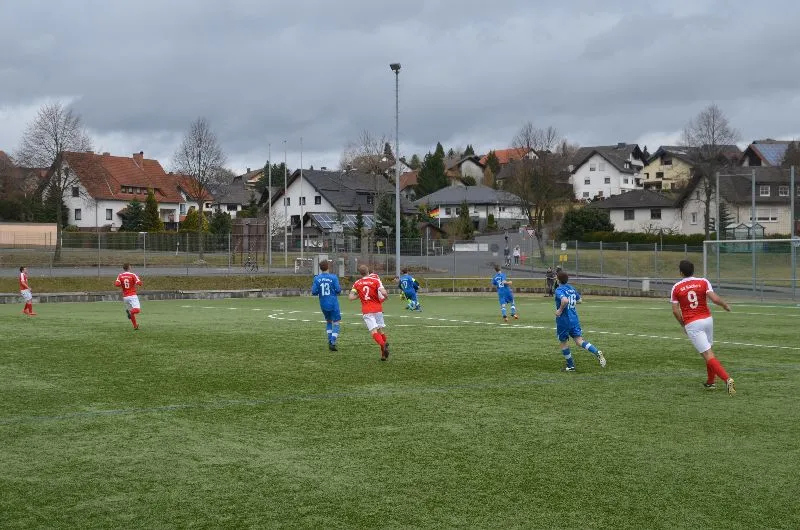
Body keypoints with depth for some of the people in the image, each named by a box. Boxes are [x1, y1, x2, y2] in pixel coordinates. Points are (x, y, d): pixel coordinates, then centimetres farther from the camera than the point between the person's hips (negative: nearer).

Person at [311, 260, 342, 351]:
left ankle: (330, 341, 18)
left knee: (328, 321, 23)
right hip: (333, 304, -4)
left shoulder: (317, 278, -4)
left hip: (323, 304, 4)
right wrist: (339, 291, 11)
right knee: (336, 323, 4)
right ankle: (332, 343, -11)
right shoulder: (333, 277, -10)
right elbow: (338, 290, -11)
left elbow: (314, 292, -5)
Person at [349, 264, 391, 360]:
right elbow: (384, 292, -15)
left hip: (366, 311, 0)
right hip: (378, 308, 0)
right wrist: (385, 297, 7)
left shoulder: (357, 283, 4)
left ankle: (383, 345, -36)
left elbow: (351, 297, -2)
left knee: (373, 331, -12)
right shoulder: (375, 280, -2)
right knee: (380, 330, 16)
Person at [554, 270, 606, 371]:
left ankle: (570, 366, 19)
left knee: (564, 342, 12)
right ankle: (597, 353, -24)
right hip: (574, 319, 6)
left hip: (563, 320, -6)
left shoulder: (559, 290, -14)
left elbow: (565, 300, -32)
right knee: (579, 341, -2)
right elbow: (578, 300, 23)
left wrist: (560, 310, -20)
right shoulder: (572, 288, 10)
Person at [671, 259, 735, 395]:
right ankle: (710, 382, 30)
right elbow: (714, 299, -11)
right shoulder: (703, 282, 0)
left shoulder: (676, 288, 0)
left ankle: (727, 379, -25)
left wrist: (683, 325, 14)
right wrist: (725, 305, 9)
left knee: (708, 355, -8)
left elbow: (675, 310, 0)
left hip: (691, 324, -3)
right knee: (708, 351, 23)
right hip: (707, 319, 3)